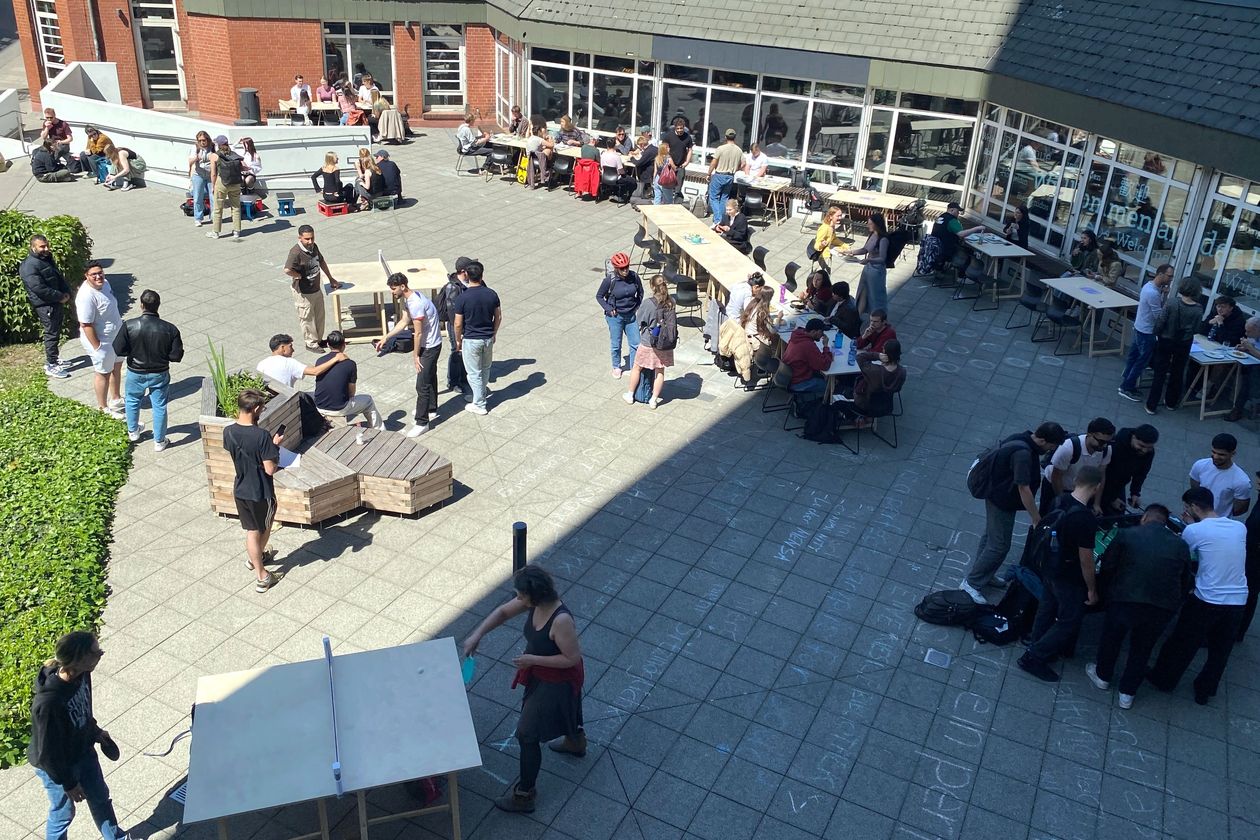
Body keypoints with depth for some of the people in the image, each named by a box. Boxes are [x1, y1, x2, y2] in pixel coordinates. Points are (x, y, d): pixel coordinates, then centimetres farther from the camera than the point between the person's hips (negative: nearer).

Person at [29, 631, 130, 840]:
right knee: (63, 812, 20)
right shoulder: (48, 703, -40)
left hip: (84, 750, 7)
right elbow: (47, 751, -26)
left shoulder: (81, 674, -19)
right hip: (57, 766, -7)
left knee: (100, 797, 26)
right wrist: (68, 783, -15)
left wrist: (96, 731, 17)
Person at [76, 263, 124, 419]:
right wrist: (97, 347, -23)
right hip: (101, 341, -9)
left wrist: (121, 324, 20)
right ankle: (104, 408, 28)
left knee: (117, 366, 24)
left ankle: (115, 399, 44)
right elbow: (85, 325, -27)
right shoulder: (87, 296, -31)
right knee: (104, 373, 9)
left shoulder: (105, 283, -4)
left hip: (115, 335, 9)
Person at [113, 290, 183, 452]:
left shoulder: (129, 326, -21)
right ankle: (159, 441, 26)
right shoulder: (170, 329, -20)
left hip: (135, 373, 1)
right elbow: (176, 356, -15)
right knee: (159, 406, 15)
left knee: (132, 401, 27)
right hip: (159, 374, -1)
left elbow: (118, 350, -16)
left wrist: (134, 350, 3)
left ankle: (133, 431, 46)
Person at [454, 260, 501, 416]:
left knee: (474, 373, 8)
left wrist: (458, 340, 4)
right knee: (485, 368, 24)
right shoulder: (491, 294, -8)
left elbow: (458, 324, -12)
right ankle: (481, 393, 42)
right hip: (488, 338, 4)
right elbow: (498, 317, 3)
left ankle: (479, 405, 16)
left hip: (471, 340, -4)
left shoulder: (463, 298, -19)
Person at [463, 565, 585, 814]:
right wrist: (477, 635, -11)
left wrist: (532, 659, -27)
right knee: (564, 709, 35)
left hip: (557, 681, -8)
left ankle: (524, 796, 18)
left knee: (527, 734, 2)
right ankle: (576, 742, 65)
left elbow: (573, 658, -30)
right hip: (540, 674, 8)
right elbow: (503, 612, -1)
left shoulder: (561, 620, -39)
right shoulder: (534, 602, -16)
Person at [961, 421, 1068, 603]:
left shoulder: (1023, 439, -3)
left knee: (991, 537, 22)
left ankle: (982, 575, 38)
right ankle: (971, 584, 7)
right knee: (1000, 545, -1)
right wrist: (1037, 520, -25)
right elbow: (1024, 489, -31)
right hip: (1002, 502, -10)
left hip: (998, 496, 10)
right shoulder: (1023, 453, -33)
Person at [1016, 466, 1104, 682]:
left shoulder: (1060, 500, -8)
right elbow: (1086, 560, -22)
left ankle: (1039, 649, 39)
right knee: (1069, 621, 8)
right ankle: (1033, 658, 12)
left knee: (1047, 609, 23)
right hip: (1069, 578, -8)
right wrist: (1092, 589, -9)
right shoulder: (1086, 519, -30)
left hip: (1049, 568, 8)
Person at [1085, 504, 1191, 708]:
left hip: (1125, 600, -2)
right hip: (1164, 607, 2)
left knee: (1111, 637, 26)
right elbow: (1185, 582, 10)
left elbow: (1106, 566, 0)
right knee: (1143, 648, 24)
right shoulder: (1181, 545, 7)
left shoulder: (1126, 534, -2)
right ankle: (1128, 693, 36)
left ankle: (1103, 676, 47)